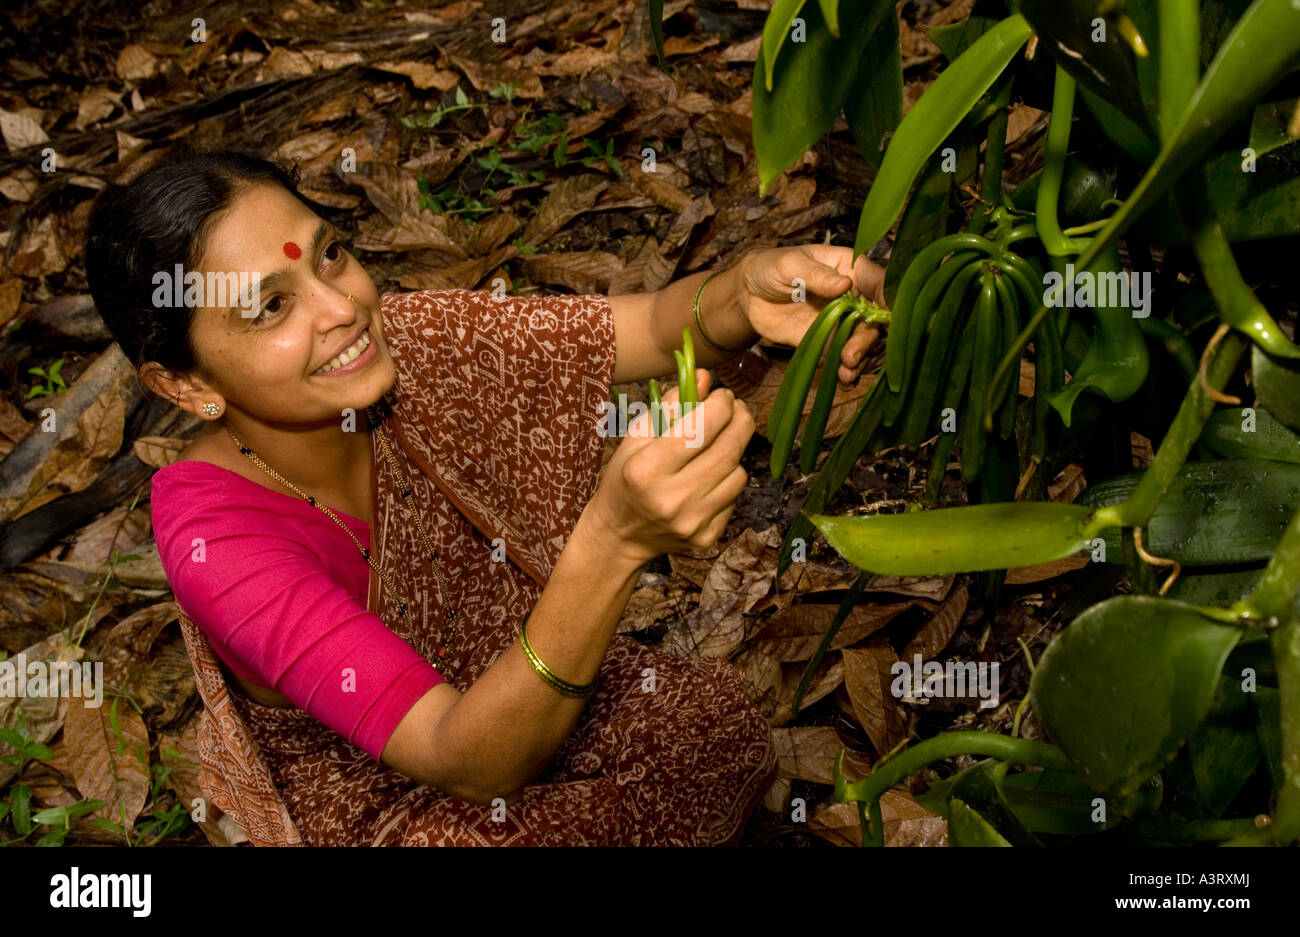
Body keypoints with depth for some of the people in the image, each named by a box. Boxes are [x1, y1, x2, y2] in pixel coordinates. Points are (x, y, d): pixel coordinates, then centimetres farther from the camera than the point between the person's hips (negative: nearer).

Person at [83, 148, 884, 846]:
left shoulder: (405, 340, -18)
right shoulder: (213, 534, -33)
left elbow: (658, 329, -18)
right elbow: (469, 765, -39)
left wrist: (745, 293, -42)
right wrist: (615, 540, -55)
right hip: (370, 801, -5)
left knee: (718, 720, -12)